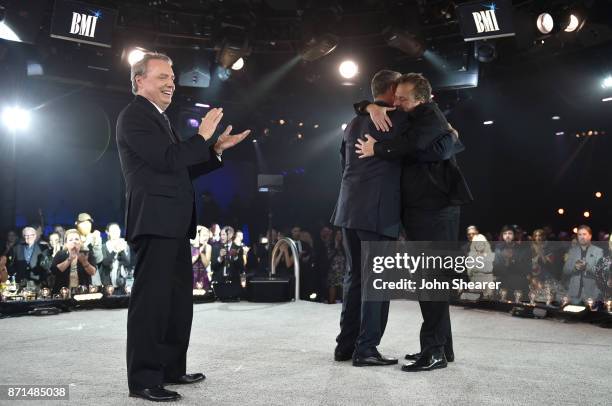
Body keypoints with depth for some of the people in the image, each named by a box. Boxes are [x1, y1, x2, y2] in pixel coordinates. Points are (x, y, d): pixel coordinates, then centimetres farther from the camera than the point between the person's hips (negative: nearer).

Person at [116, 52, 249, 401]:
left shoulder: (160, 118, 23)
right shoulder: (135, 116, -8)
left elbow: (182, 169, 21)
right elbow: (168, 160, -20)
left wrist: (216, 150, 12)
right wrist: (202, 135, -9)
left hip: (174, 224, 10)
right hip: (155, 222, -10)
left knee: (179, 298, 15)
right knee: (151, 299, -6)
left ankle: (171, 369, 25)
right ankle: (143, 379, 1)